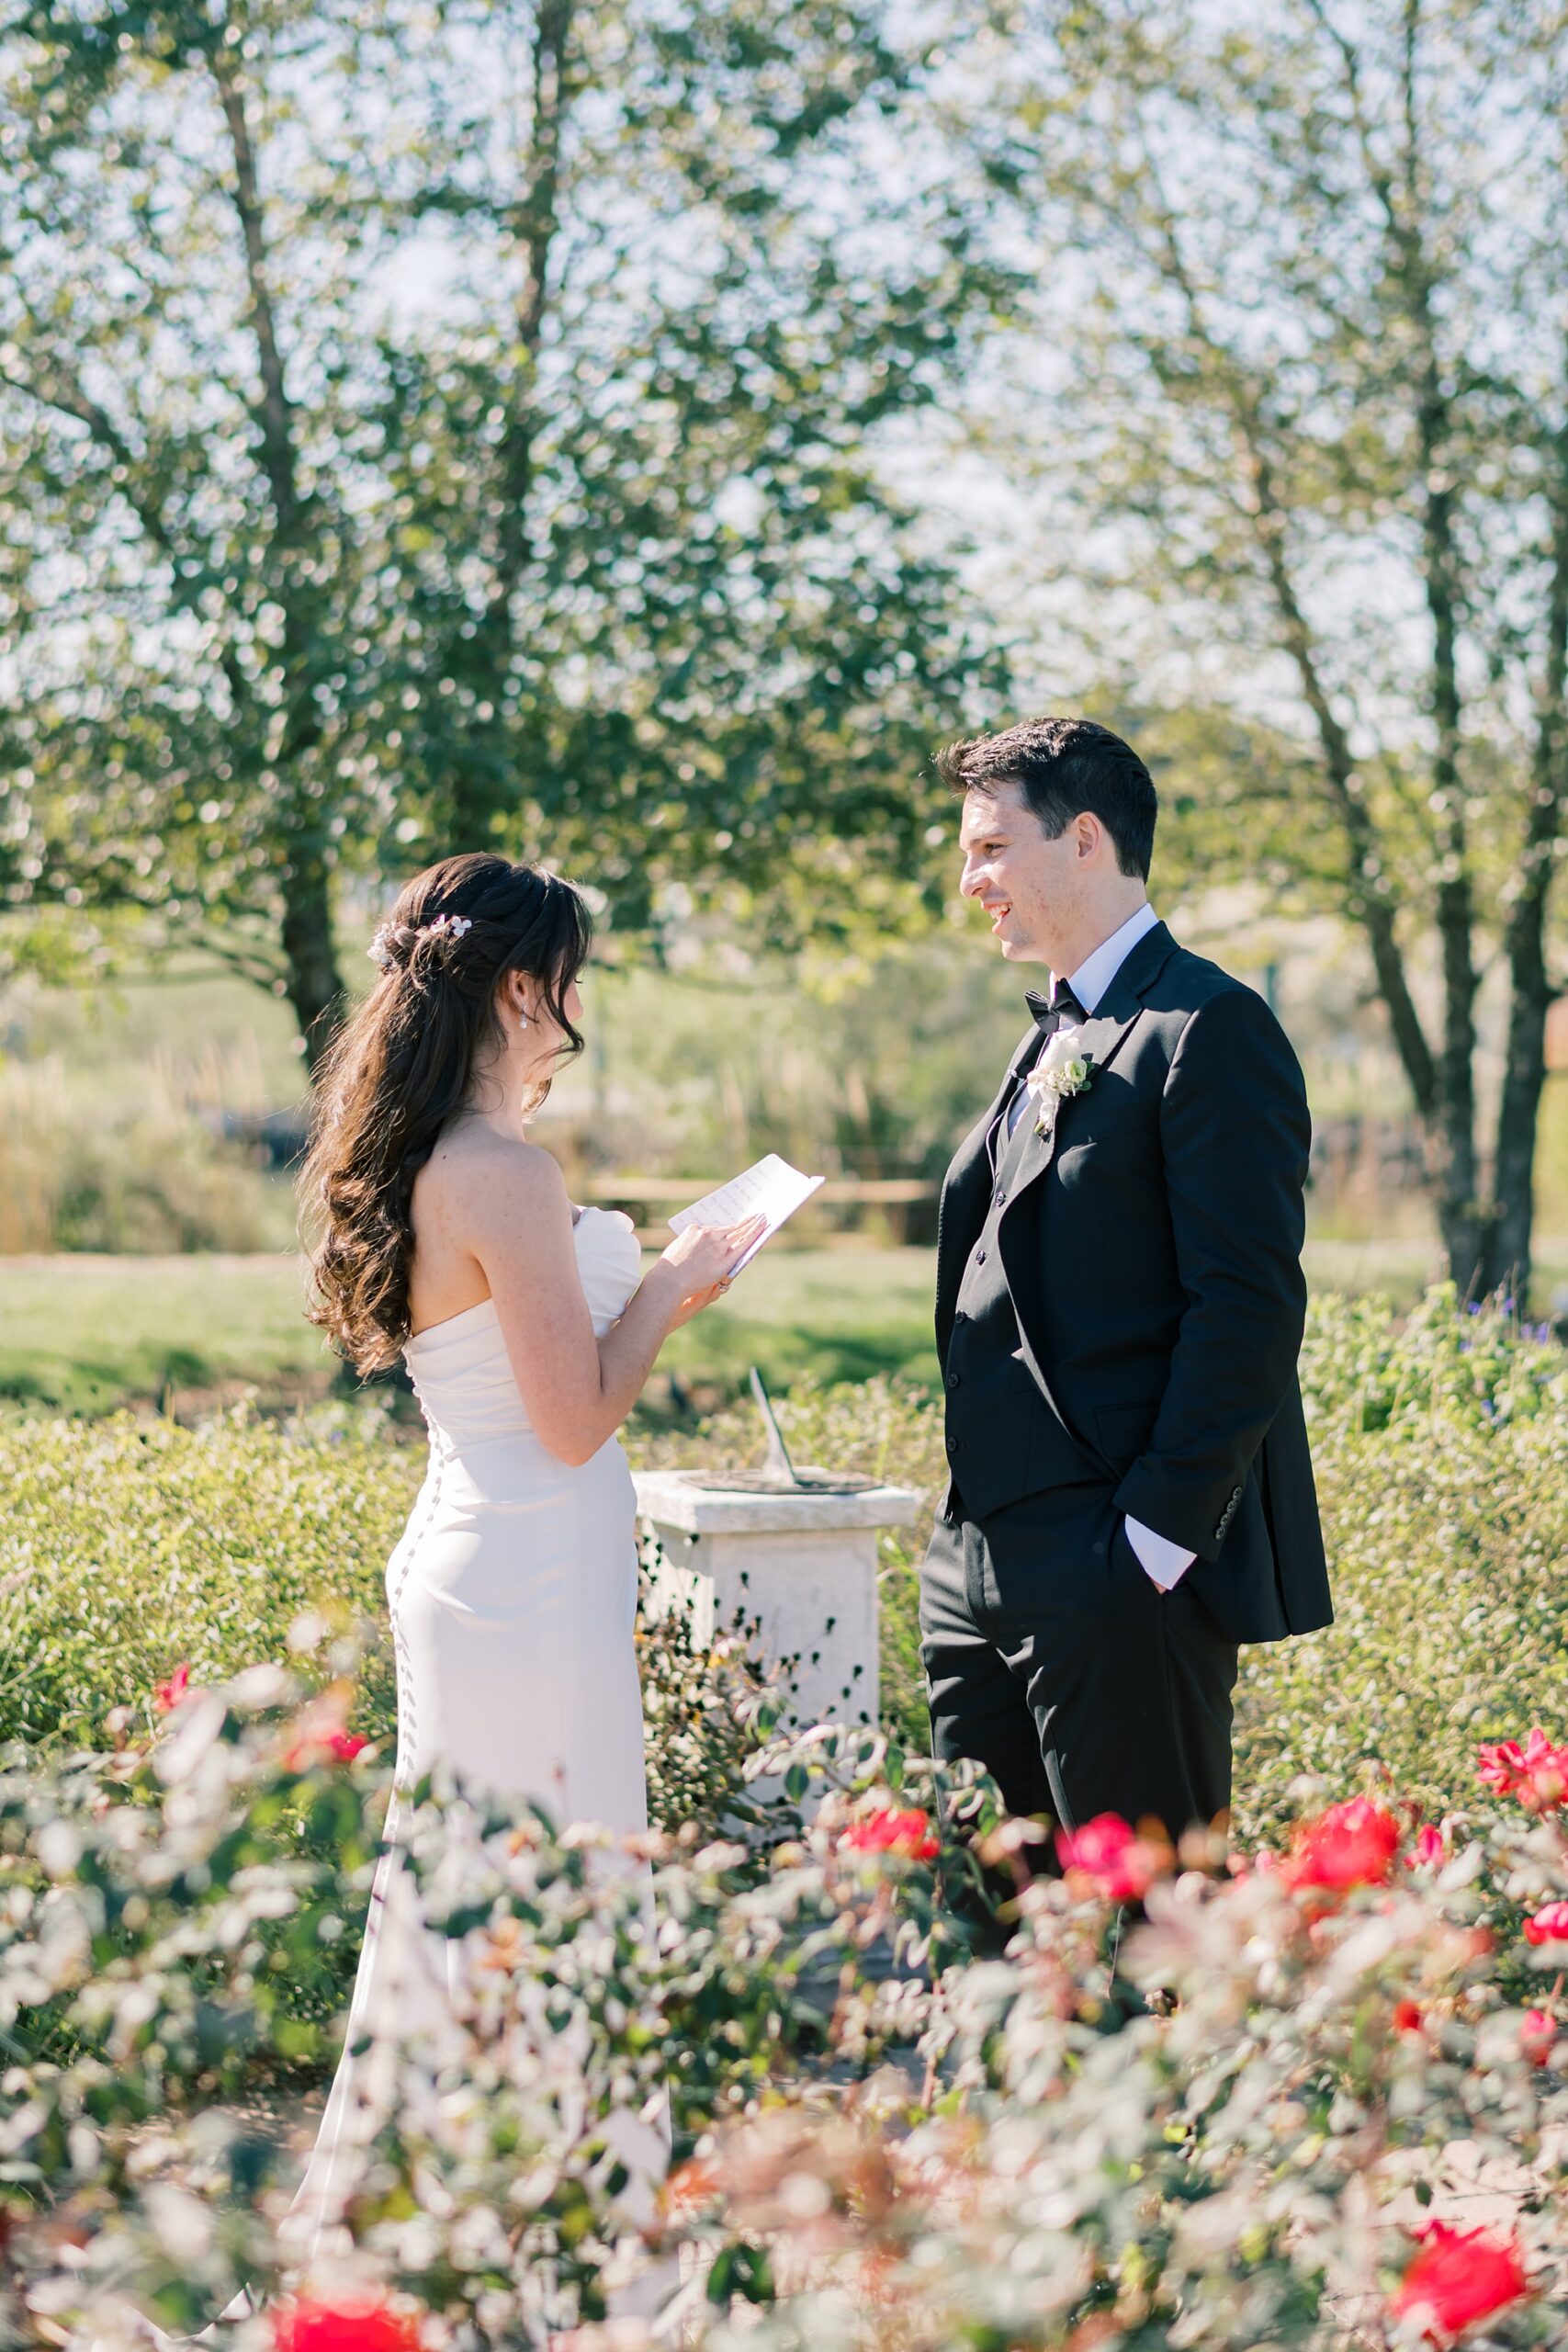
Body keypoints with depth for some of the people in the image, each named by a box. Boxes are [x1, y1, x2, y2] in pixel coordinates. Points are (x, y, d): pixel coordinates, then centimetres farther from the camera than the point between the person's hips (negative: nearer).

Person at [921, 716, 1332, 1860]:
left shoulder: (1208, 1029, -11)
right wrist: (973, 1526, 17)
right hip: (984, 1566, 9)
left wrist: (1158, 1536, -19)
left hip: (1123, 1573, -9)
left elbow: (1250, 1304, -17)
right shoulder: (1055, 1037, 19)